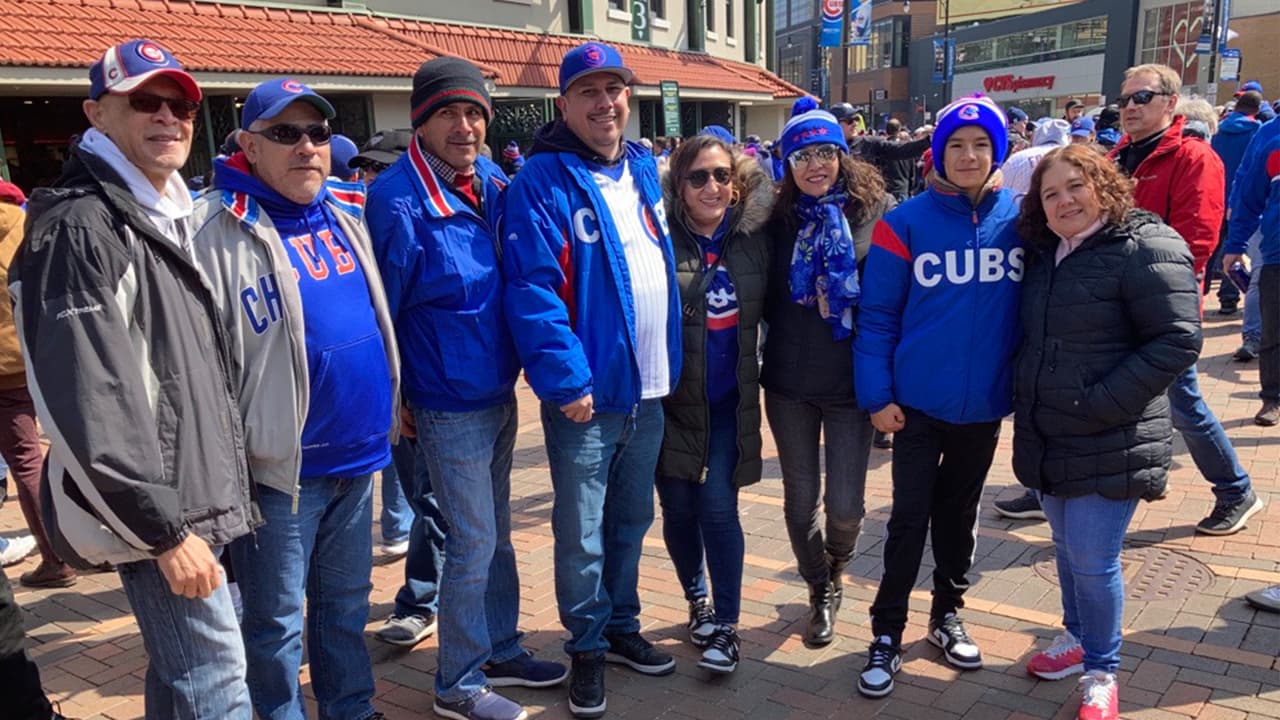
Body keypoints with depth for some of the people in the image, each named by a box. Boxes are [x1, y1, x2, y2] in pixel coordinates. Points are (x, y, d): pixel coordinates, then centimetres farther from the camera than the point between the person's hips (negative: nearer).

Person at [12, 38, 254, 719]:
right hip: (156, 512, -9)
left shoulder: (169, 218, 15)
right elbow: (89, 404, -22)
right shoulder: (81, 228, -16)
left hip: (200, 499, 9)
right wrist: (164, 528, -21)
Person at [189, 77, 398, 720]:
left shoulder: (348, 211, 9)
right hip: (279, 466, -6)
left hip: (356, 454, 7)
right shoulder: (217, 229, -12)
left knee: (347, 601, 21)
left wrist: (394, 398, 19)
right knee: (277, 620, 9)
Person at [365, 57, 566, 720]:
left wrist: (514, 367, 11)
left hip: (498, 392, 7)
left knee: (495, 534, 18)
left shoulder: (494, 182, 3)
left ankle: (501, 651, 35)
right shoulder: (397, 200, -18)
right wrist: (392, 400, -7)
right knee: (473, 543, 2)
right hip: (449, 404, -7)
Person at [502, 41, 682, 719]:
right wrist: (565, 379, -23)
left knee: (631, 520, 19)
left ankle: (621, 626, 37)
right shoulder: (541, 181, -12)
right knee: (582, 533, 5)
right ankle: (587, 648, 25)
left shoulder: (644, 169, 10)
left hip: (649, 386, 6)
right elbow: (532, 290, -19)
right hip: (586, 389, -6)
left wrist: (669, 360, 15)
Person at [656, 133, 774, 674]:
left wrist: (759, 371, 4)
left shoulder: (754, 239, 1)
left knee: (718, 506, -7)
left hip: (728, 402, 1)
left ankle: (724, 622, 9)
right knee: (678, 511, 9)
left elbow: (767, 310, 11)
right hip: (672, 400, -1)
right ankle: (697, 599, 35)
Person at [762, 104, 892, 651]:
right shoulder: (779, 220, 1)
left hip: (852, 382, -2)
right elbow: (766, 298, 9)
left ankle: (837, 566, 35)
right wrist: (772, 358, 2)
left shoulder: (876, 211, -4)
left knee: (845, 505, -1)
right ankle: (820, 591, 36)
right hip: (789, 384, 2)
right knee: (801, 497, 11)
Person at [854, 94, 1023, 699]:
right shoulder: (906, 222, -9)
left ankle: (947, 614, 35)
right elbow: (877, 315, -8)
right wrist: (876, 395, -11)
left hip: (985, 402, 3)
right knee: (910, 517, 3)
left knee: (960, 512, 17)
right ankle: (887, 635, 17)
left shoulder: (1020, 218, -2)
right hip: (918, 401, -2)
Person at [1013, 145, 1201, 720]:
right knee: (1067, 549, 19)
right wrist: (1023, 392, 6)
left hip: (1109, 445, -6)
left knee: (1092, 561, 0)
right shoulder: (1043, 254, 10)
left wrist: (1100, 404, -20)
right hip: (1046, 439, 7)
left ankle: (1101, 671, 21)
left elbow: (1178, 341, -17)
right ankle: (1078, 637, 40)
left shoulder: (1146, 247, -13)